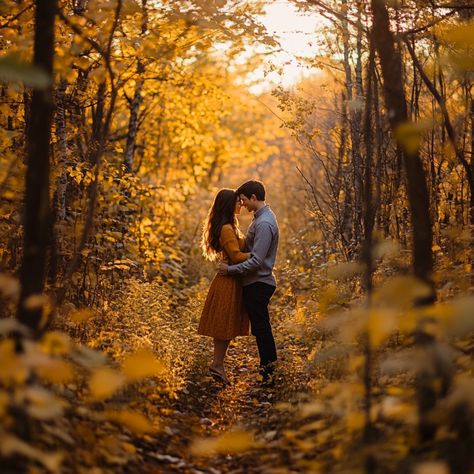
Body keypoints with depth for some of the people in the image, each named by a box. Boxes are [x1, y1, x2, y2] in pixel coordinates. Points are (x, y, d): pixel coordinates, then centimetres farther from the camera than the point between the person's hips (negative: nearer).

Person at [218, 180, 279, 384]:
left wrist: (230, 269, -16)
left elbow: (256, 261, -24)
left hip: (258, 284, -10)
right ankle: (268, 370, 22)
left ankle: (267, 373, 3)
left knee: (261, 328, -4)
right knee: (261, 328, 15)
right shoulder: (262, 217, 12)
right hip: (255, 282, 10)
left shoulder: (264, 223, -21)